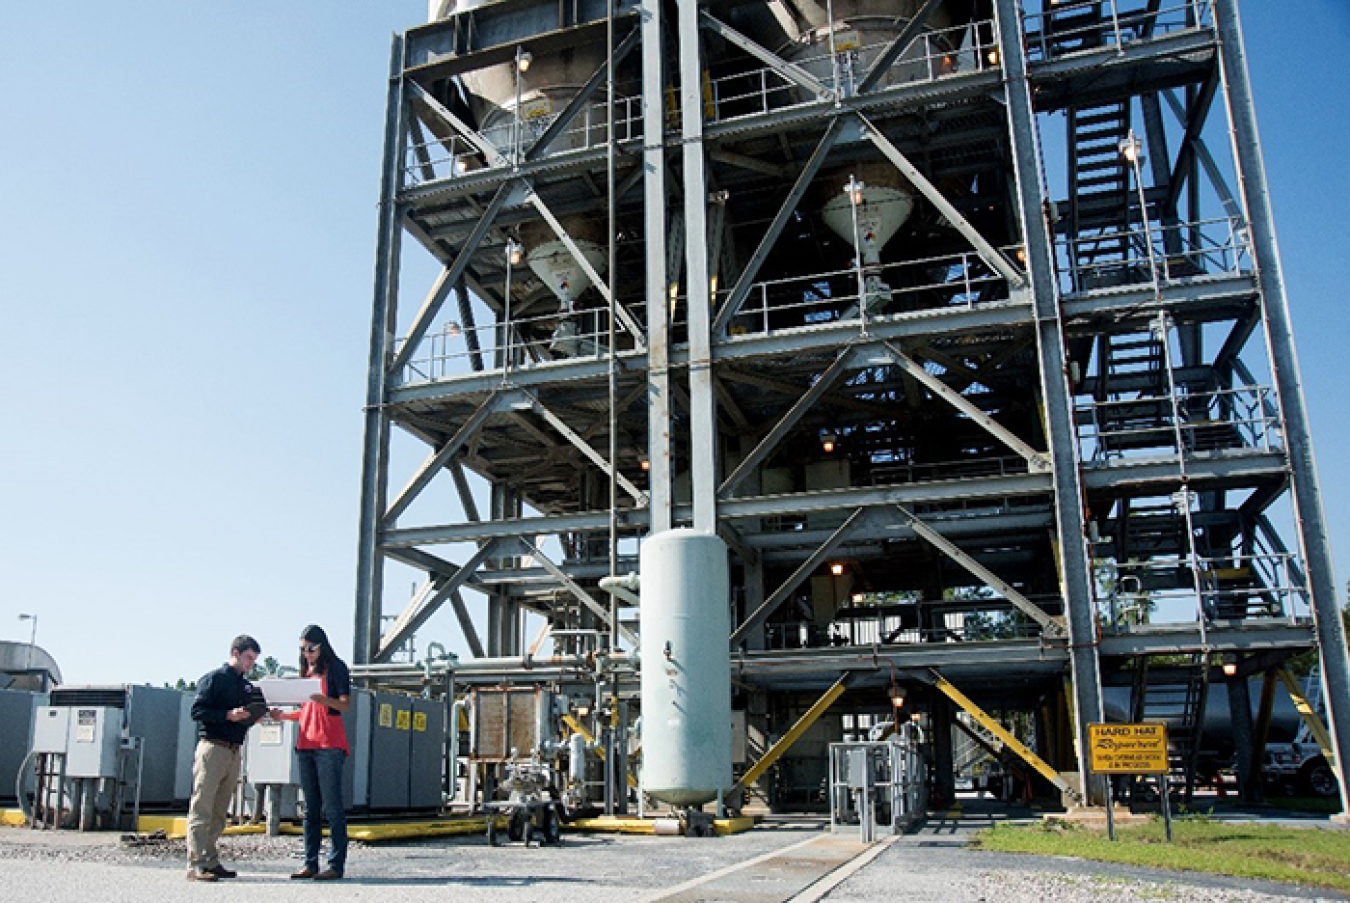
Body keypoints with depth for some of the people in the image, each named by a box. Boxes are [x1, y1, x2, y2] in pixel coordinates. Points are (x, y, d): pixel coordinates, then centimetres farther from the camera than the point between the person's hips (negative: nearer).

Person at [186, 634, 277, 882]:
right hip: (212, 747, -7)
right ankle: (195, 864, -9)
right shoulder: (213, 679, -2)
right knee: (202, 807, -7)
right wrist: (228, 715, -18)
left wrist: (262, 713, 3)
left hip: (235, 751, 7)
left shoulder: (247, 685, 19)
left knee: (220, 811, 9)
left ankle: (211, 861, 14)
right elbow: (197, 711, -9)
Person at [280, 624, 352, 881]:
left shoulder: (336, 668, 1)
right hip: (305, 744, 7)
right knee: (311, 808, 8)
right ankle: (310, 863, 11)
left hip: (329, 744, -7)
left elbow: (345, 704, -8)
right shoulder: (306, 672, 21)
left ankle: (336, 864, -7)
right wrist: (283, 715, 5)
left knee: (331, 806, -7)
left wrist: (320, 697, -25)